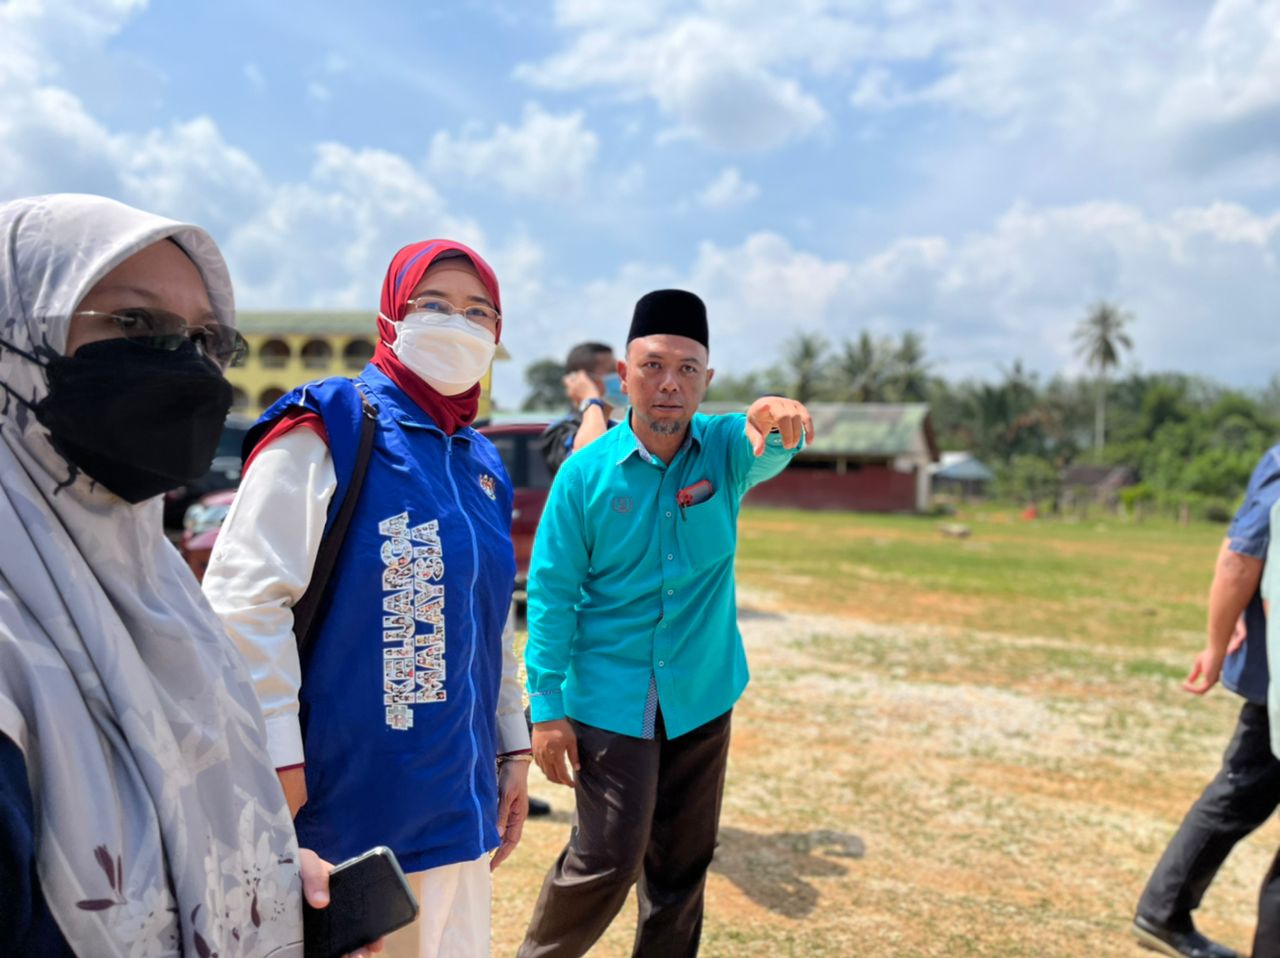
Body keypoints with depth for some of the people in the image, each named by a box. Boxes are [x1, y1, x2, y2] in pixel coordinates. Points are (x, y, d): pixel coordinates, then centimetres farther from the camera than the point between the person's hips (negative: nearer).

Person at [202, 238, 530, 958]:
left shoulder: (482, 464, 12)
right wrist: (277, 757, -19)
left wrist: (514, 745, 16)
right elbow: (243, 598, -17)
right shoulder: (329, 429, -11)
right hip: (349, 811, -7)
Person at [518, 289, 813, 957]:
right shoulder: (587, 471, -9)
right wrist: (547, 707, -10)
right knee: (610, 857, 1)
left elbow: (772, 449, -28)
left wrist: (778, 421, -52)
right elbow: (551, 593, -8)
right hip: (611, 698, -3)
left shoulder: (726, 449, -4)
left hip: (703, 696, 3)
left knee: (683, 861, 16)